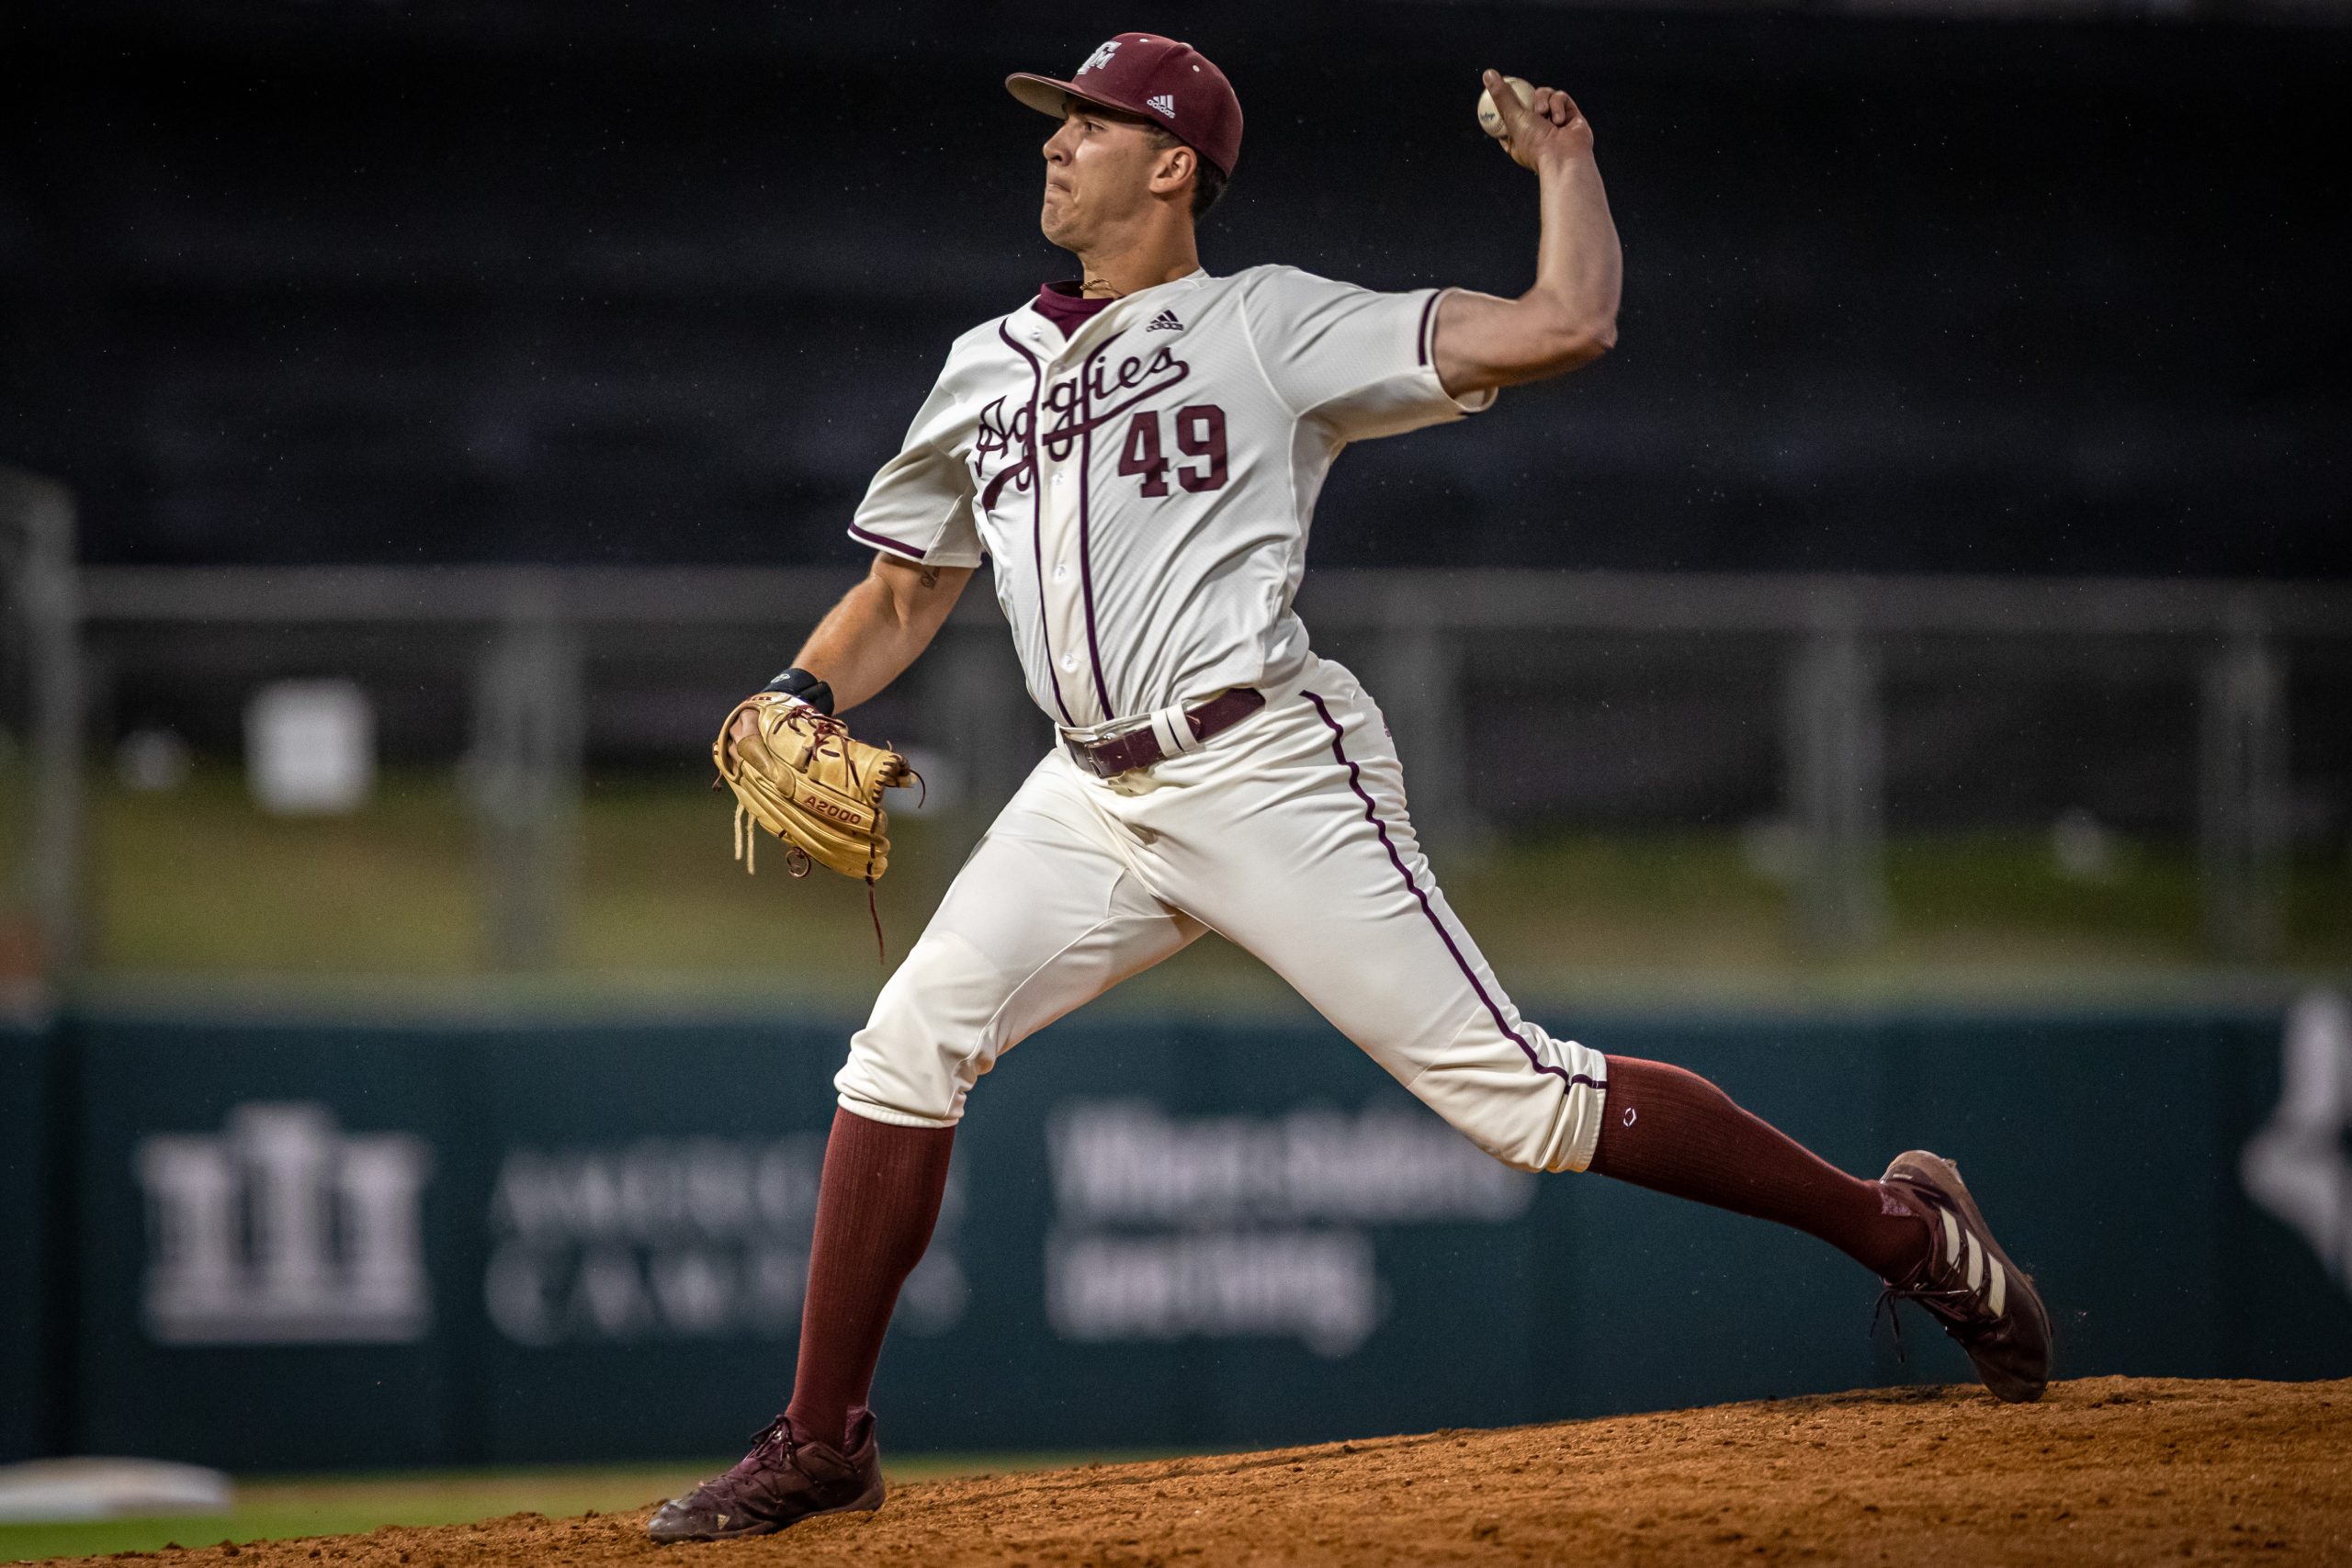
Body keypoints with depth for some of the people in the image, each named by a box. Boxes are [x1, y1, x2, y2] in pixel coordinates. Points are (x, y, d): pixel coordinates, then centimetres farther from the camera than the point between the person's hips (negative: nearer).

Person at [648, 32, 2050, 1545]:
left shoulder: (1271, 324, 0)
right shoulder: (989, 370, 19)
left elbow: (1566, 326, -7)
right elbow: (903, 592, 24)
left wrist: (1564, 161, 4)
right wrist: (801, 696, 5)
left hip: (1268, 769, -6)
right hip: (1094, 794, 6)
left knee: (1520, 1095, -10)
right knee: (912, 1041, -9)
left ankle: (1909, 1231, 0)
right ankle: (823, 1444, 1)